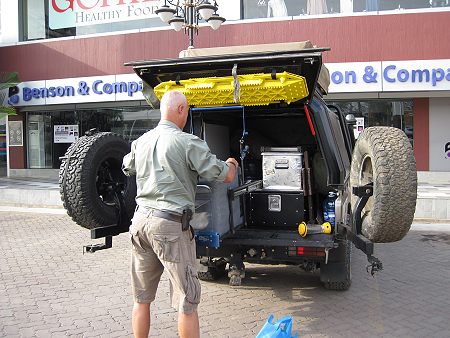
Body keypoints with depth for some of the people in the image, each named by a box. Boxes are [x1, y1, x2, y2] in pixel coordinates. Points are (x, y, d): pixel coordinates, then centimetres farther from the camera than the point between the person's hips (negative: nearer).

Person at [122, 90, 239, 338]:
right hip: (170, 225, -7)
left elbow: (127, 168, 31)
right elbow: (226, 176, -7)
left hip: (140, 219, 7)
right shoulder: (188, 142, -11)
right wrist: (232, 164, 16)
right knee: (187, 301, 4)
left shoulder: (140, 142, 10)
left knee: (141, 298, 18)